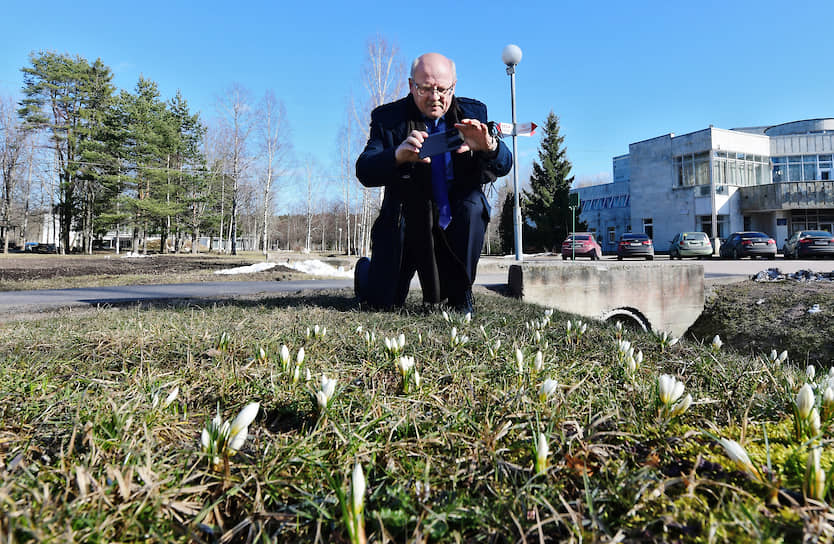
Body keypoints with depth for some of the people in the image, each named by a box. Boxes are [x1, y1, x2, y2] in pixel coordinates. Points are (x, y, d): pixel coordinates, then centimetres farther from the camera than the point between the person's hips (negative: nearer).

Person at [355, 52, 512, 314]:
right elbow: (364, 173, -19)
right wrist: (398, 156, -41)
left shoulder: (473, 113, -1)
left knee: (473, 205, -31)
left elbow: (504, 165, -11)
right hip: (406, 223, -1)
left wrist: (488, 147, -36)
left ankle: (460, 291, -10)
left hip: (456, 224, 2)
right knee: (384, 302, -6)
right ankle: (368, 270, 34)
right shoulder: (388, 118, -7)